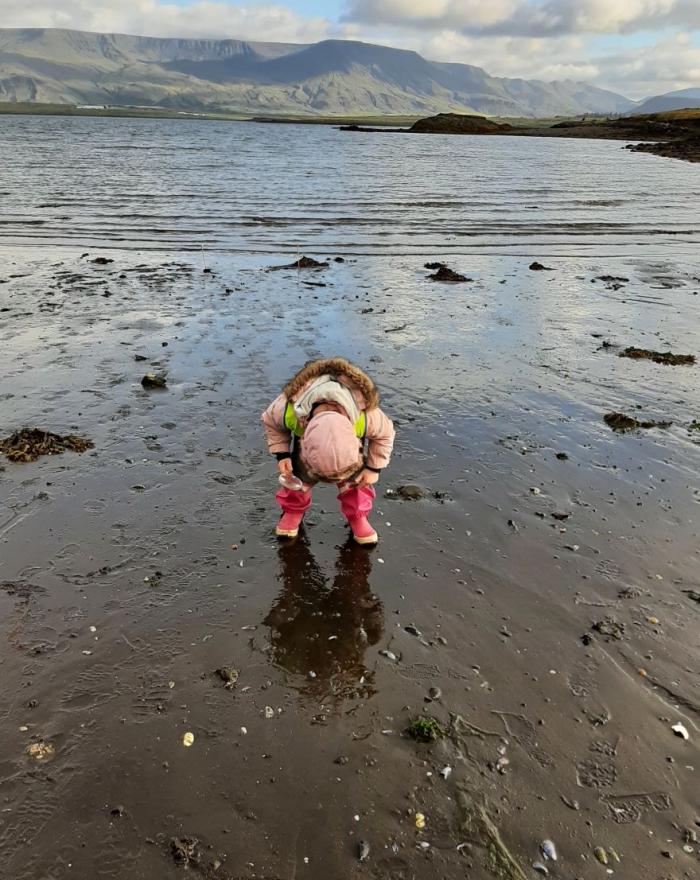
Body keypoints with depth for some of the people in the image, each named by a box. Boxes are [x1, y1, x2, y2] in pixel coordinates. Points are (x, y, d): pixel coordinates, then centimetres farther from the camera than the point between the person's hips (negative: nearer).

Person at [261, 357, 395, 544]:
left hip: (351, 425, 0)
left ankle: (357, 516, 20)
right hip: (303, 428, 0)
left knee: (354, 474, -6)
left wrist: (374, 468, -19)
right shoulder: (288, 410, -46)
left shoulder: (366, 417, -47)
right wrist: (282, 455, -23)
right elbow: (270, 422, -18)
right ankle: (293, 510, 28)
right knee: (299, 472, -1)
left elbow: (385, 433, -20)